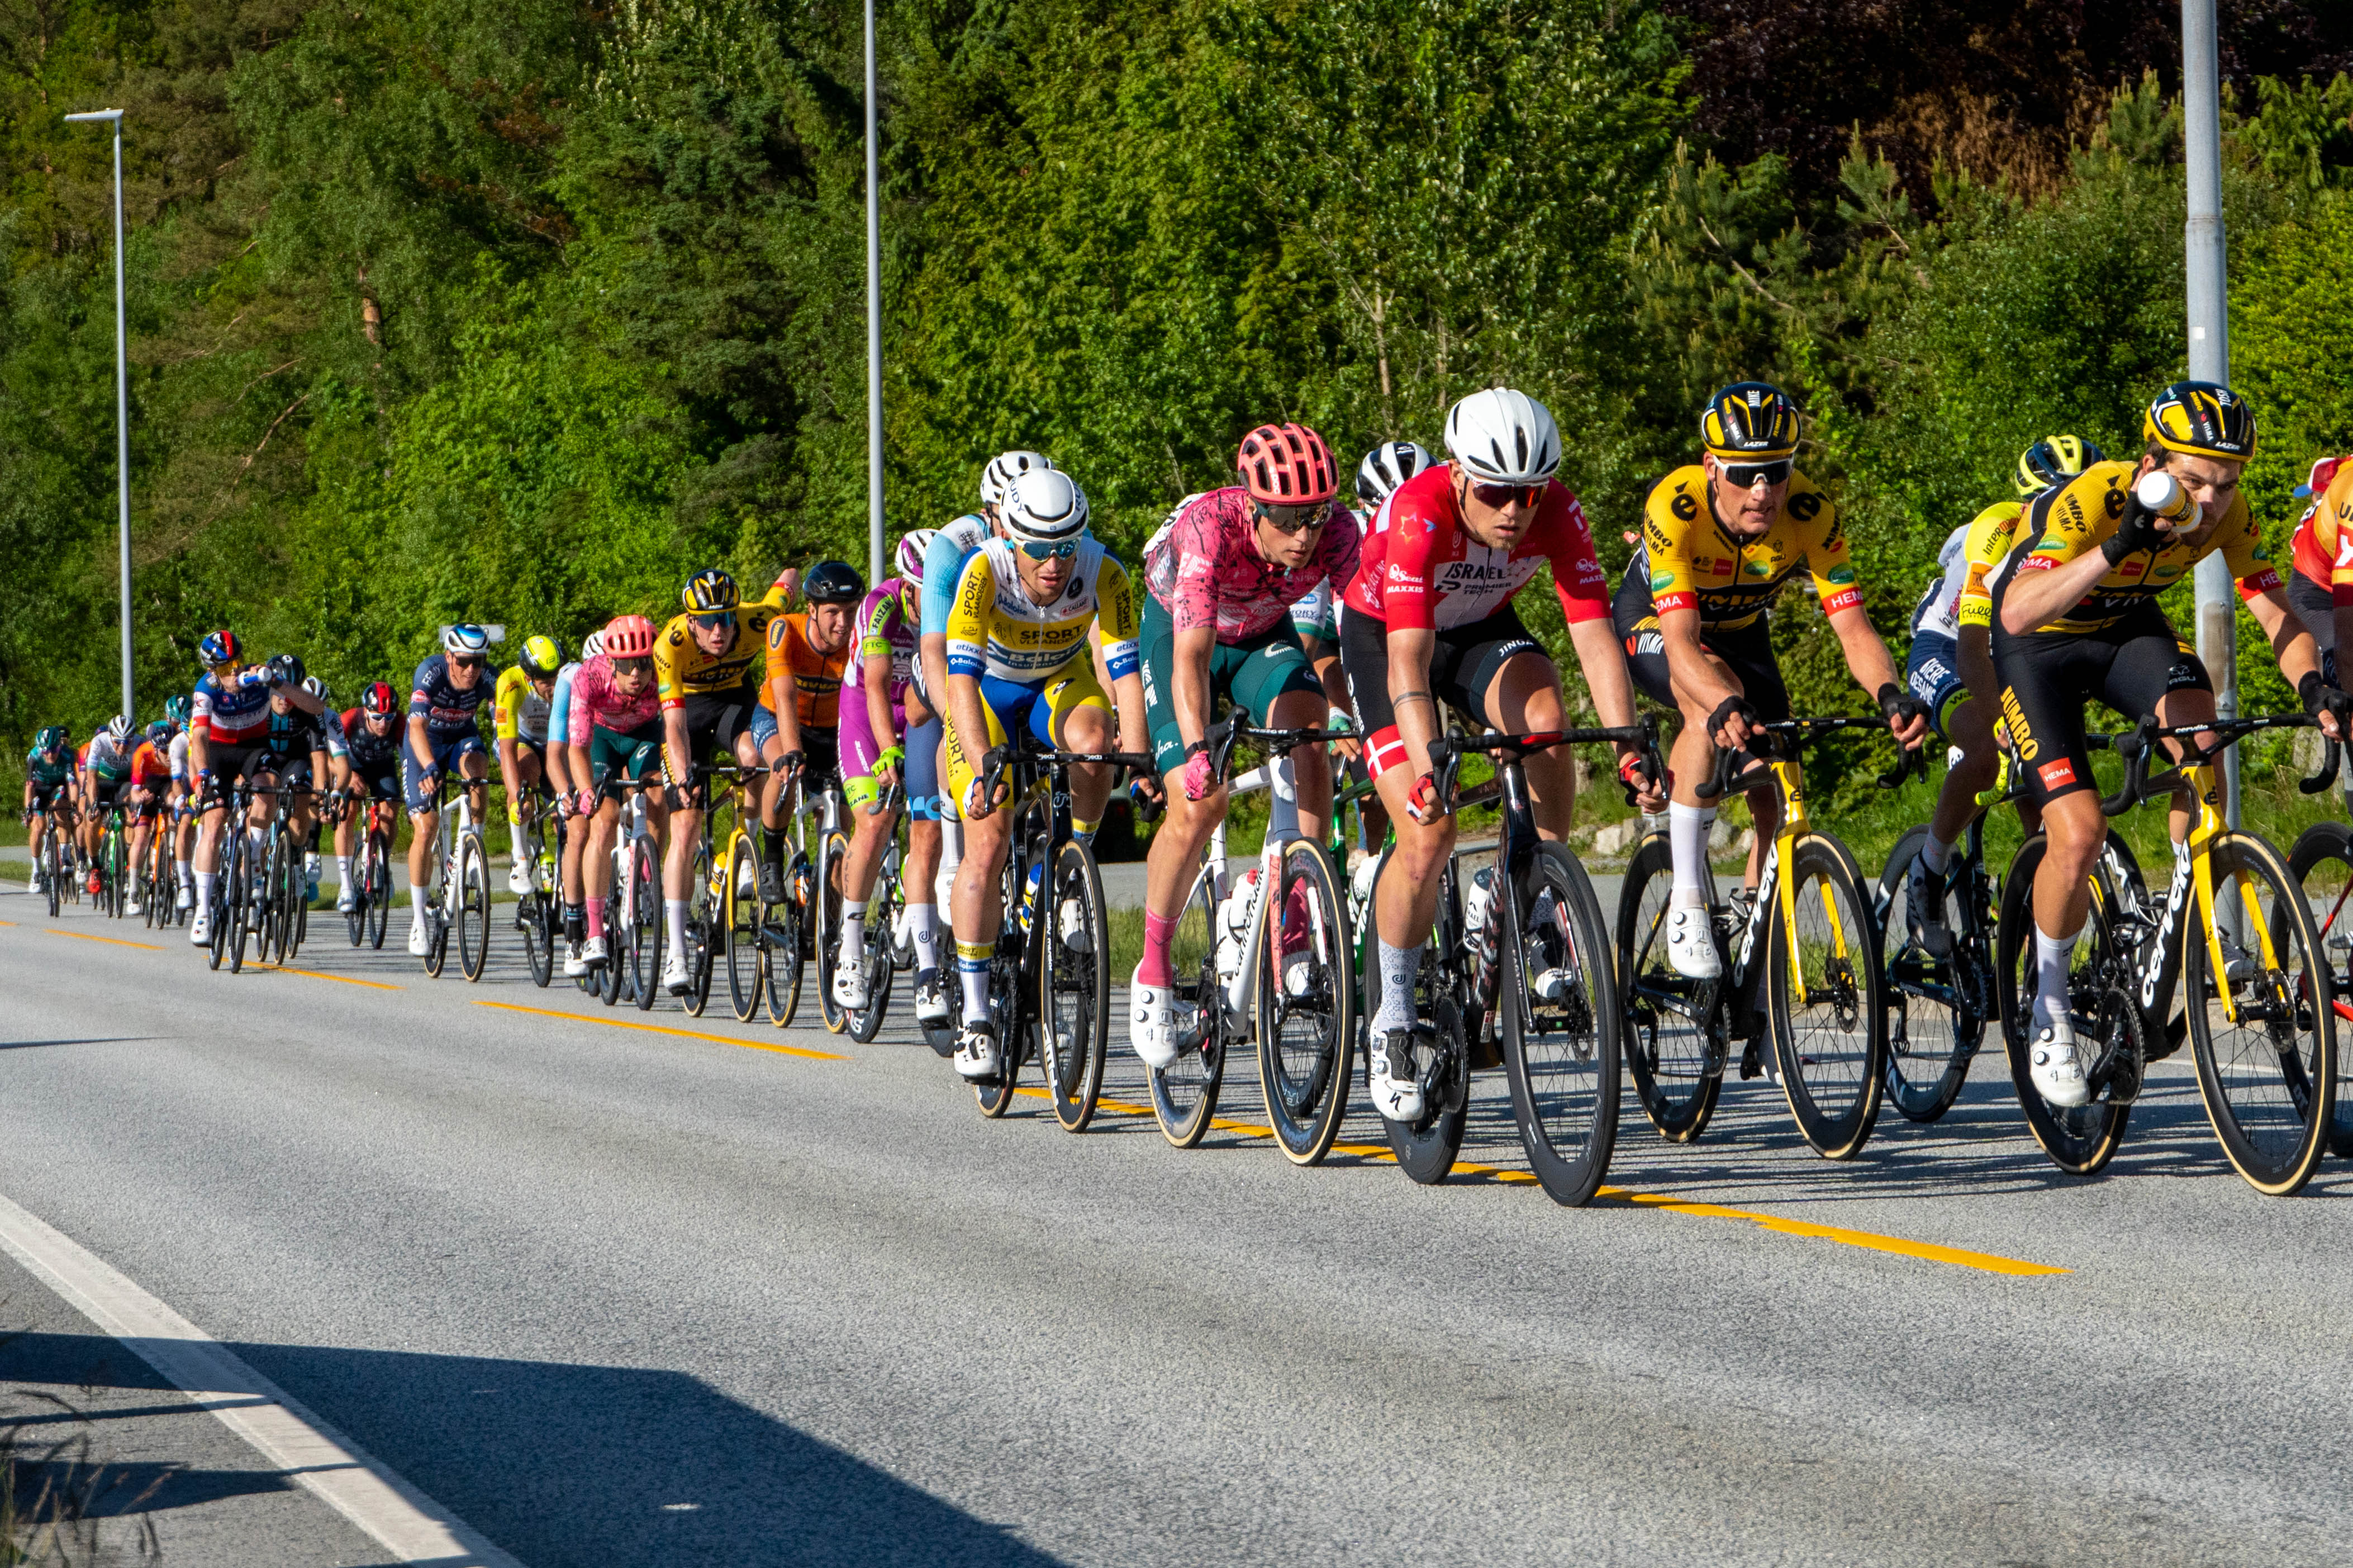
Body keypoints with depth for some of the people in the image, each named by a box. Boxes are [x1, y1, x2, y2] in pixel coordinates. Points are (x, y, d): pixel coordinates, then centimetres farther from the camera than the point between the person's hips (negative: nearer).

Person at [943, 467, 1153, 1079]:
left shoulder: (1103, 574, -29)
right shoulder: (985, 571, -33)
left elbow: (1125, 670, -33)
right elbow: (961, 675, -41)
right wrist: (984, 761, -54)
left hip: (1061, 682, 1)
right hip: (989, 690, -1)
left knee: (1092, 742, -35)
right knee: (987, 849, -13)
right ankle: (976, 1016, -4)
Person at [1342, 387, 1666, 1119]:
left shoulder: (1557, 515, -26)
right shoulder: (1418, 513, -36)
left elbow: (1595, 636, -29)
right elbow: (1408, 660, -44)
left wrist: (1628, 747, -43)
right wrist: (1428, 766, -57)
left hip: (1480, 630, 3)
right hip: (1382, 635, -3)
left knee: (1544, 711, -31)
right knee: (1427, 835, -16)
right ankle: (1393, 1020, 4)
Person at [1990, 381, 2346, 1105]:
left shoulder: (2227, 515, -20)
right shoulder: (2092, 501, -34)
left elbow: (2279, 617, -15)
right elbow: (2017, 613, -46)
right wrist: (2118, 547, -56)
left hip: (2129, 627, 4)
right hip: (2040, 644, -4)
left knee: (2197, 722, -28)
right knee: (2078, 834, -18)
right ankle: (2049, 1008, 4)